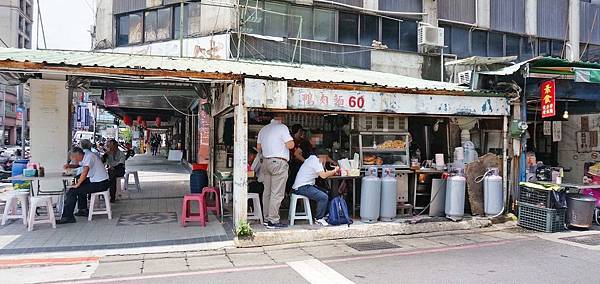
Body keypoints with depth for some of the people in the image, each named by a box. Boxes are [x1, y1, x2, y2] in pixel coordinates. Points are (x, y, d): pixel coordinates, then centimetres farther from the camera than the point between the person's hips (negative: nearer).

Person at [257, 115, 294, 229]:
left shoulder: (263, 129, 14)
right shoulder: (282, 127, -8)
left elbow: (258, 147, 21)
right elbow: (290, 145, -13)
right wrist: (290, 139, 6)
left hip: (265, 162, 8)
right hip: (279, 163, -8)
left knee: (267, 192, 11)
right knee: (277, 193, -5)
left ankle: (267, 219, 17)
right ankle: (273, 221, -4)